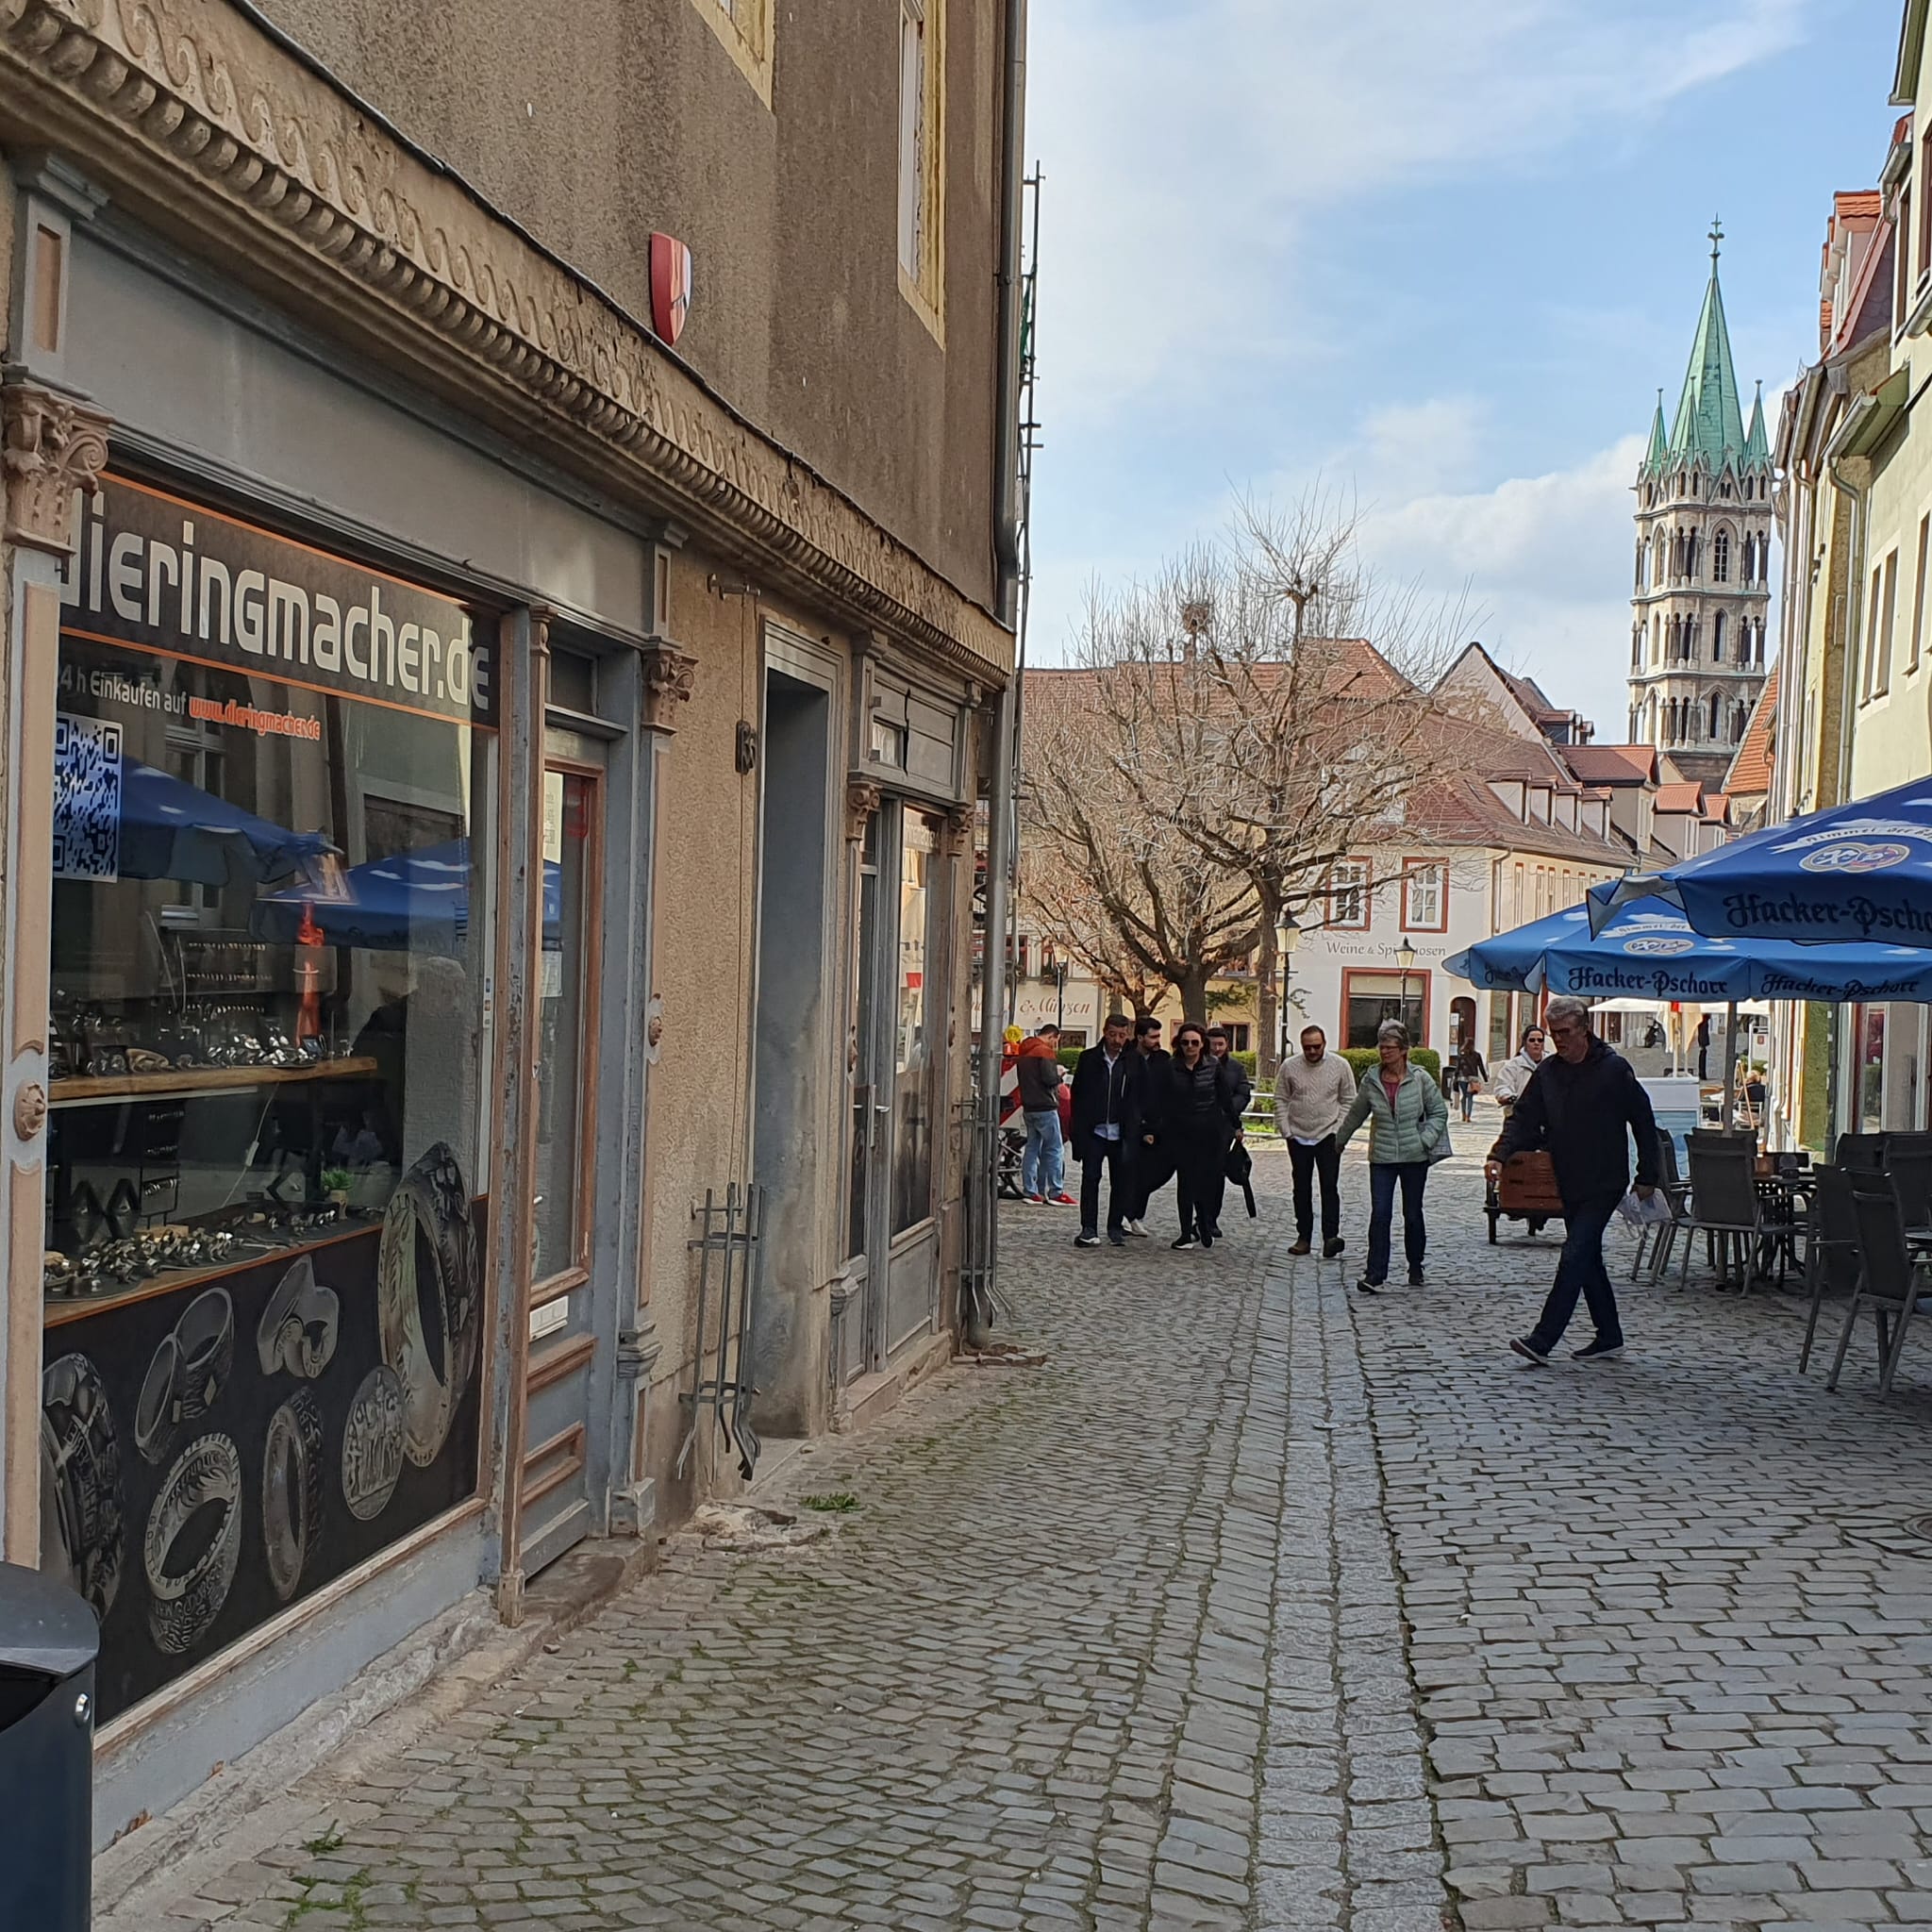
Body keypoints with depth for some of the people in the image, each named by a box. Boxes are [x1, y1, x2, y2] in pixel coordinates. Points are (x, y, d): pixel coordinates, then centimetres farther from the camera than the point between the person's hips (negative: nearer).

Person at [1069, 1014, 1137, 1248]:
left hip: (1121, 1134, 0)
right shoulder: (1089, 1059, 2)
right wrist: (1079, 1129, -2)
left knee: (1121, 1182, 6)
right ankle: (1089, 1229, 0)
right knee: (1090, 1178, -4)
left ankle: (1116, 1228, 17)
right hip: (1094, 1132, 0)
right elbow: (1077, 1095, 5)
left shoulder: (1133, 1062, 1)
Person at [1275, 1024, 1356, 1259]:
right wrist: (1286, 1131, -2)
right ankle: (1304, 1237, 14)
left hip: (1328, 1135, -2)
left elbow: (1348, 1100, 3)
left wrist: (1340, 1130, -4)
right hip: (1298, 1136, 2)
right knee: (1301, 1188, 7)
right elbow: (1281, 1100, 5)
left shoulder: (1340, 1065, -2)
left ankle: (1330, 1237, -15)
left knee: (1329, 1186, -10)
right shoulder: (1289, 1067, -1)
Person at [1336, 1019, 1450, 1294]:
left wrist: (1425, 1140, -8)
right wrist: (1339, 1141, 24)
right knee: (1380, 1215, -9)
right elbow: (1356, 1114, 15)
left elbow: (1439, 1112, 4)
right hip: (1382, 1158, 1)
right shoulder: (1371, 1080, 0)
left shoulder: (1420, 1079, -5)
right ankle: (1375, 1274, -8)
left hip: (1414, 1158, -1)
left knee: (1413, 1215, 10)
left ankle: (1416, 1269, 28)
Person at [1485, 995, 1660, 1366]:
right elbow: (1524, 1119, 5)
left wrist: (1647, 1177, -3)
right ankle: (1609, 1337, 24)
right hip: (1570, 1184, 7)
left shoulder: (1614, 1069, -9)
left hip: (1604, 1185, -7)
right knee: (1588, 1259, 13)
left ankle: (1543, 1340, -15)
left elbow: (1644, 1123, -3)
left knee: (1575, 1256, -12)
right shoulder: (1547, 1072, 6)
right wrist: (1501, 1154, -13)